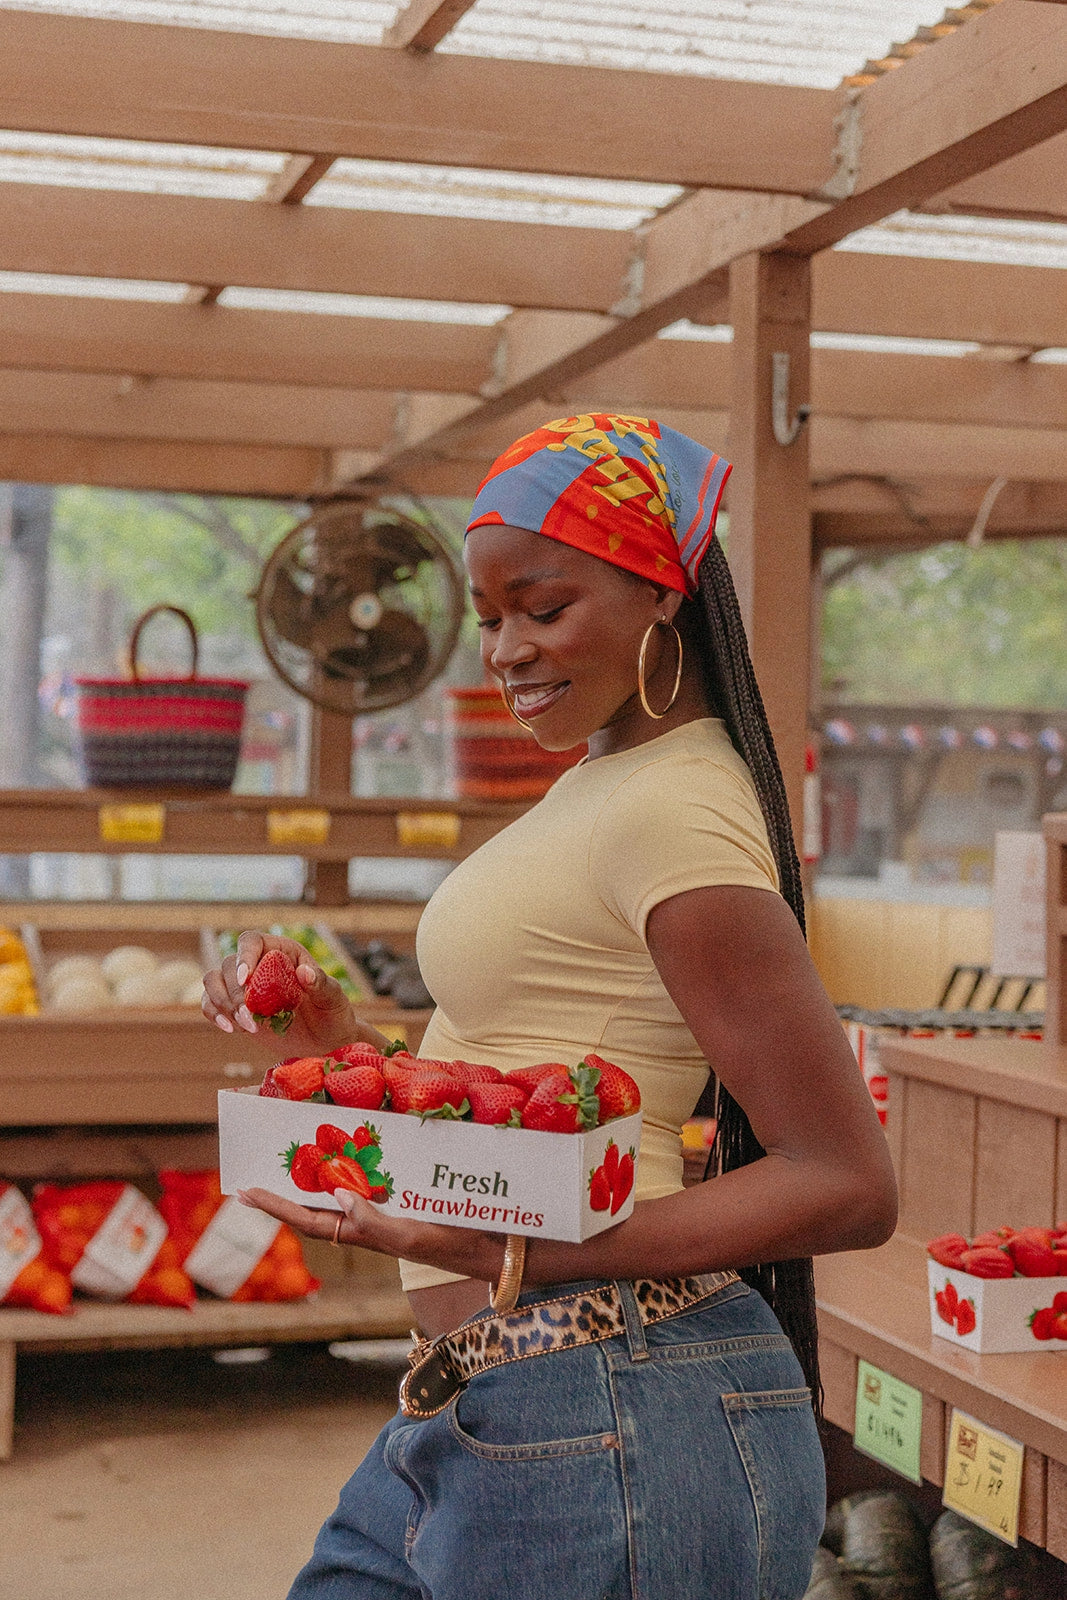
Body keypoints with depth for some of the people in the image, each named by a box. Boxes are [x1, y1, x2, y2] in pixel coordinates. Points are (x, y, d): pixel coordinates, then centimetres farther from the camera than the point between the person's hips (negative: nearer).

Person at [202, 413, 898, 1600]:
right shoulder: (599, 783, 12)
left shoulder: (676, 810, -16)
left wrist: (523, 1253, -25)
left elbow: (847, 1186, -19)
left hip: (605, 1432, -9)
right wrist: (345, 1045, 8)